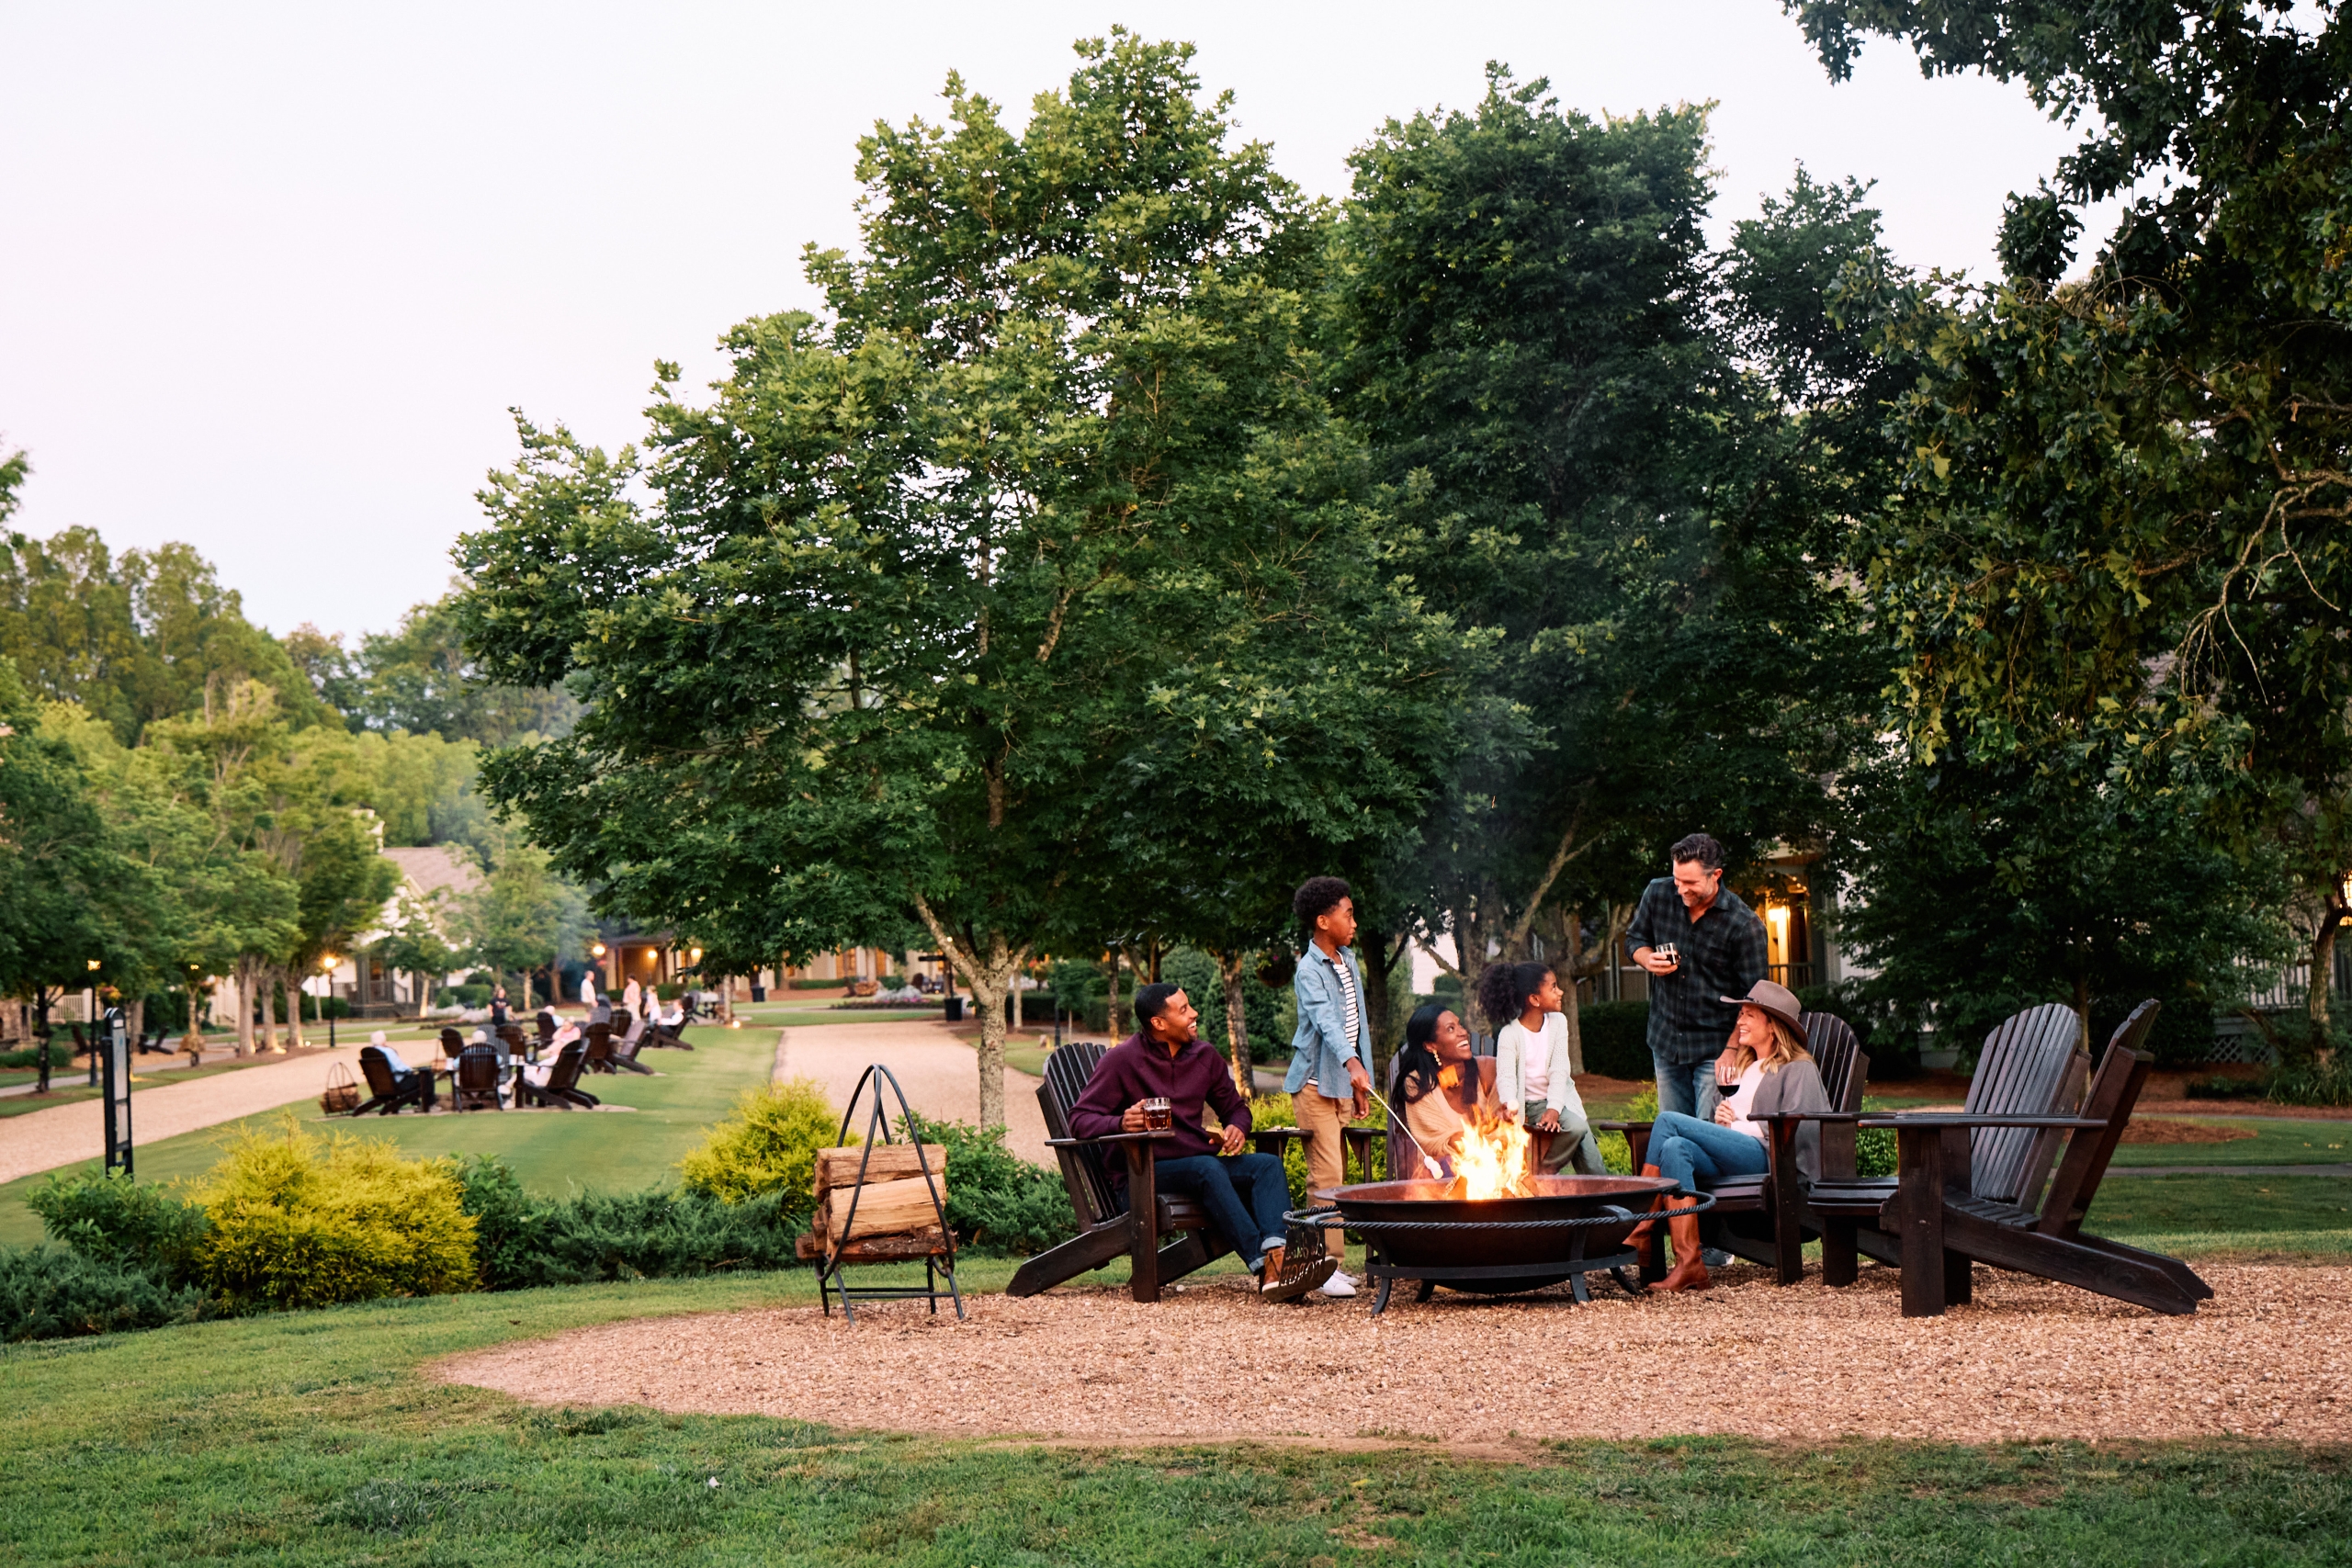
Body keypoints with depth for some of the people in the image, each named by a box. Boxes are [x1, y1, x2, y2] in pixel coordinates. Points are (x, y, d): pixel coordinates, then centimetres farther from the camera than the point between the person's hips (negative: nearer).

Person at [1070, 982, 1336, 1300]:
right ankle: (1266, 1267, -44)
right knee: (1207, 1169, -35)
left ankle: (1277, 1255, -46)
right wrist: (1121, 1123, -30)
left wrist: (1237, 1127, -3)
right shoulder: (1122, 1060, -4)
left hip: (1200, 1164, 6)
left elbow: (1235, 1106, 22)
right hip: (1144, 1175, -6)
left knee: (1269, 1164, -20)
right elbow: (1080, 1119, -8)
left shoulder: (1204, 1056, 12)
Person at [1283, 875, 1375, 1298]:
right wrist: (1352, 1064, -46)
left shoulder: (1347, 961, 12)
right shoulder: (1310, 971, -14)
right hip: (1316, 1083, -8)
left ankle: (1329, 1262, 13)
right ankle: (1328, 1265, -10)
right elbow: (1326, 1021, -31)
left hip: (1344, 1083, 8)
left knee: (1337, 1174, 9)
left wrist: (1361, 1081, 14)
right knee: (1326, 1174, -11)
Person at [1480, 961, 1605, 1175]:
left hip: (1560, 1097, 4)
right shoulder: (1510, 1034, -11)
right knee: (1577, 1126, -27)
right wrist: (1509, 1105, -47)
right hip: (1533, 1104, -4)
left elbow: (1559, 1070, -8)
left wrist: (1554, 1108, -24)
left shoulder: (1558, 1021, 1)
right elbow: (1506, 1076, -24)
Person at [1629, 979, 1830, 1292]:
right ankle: (1688, 1263, -40)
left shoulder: (1799, 1069, 8)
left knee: (1668, 1120, -22)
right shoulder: (1746, 1067, 33)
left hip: (1766, 1155, -7)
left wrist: (1736, 1126, -7)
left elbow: (1796, 1127, -7)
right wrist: (1720, 1118, 10)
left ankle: (1641, 1227, -23)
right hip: (1731, 1156, 7)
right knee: (1676, 1148, -29)